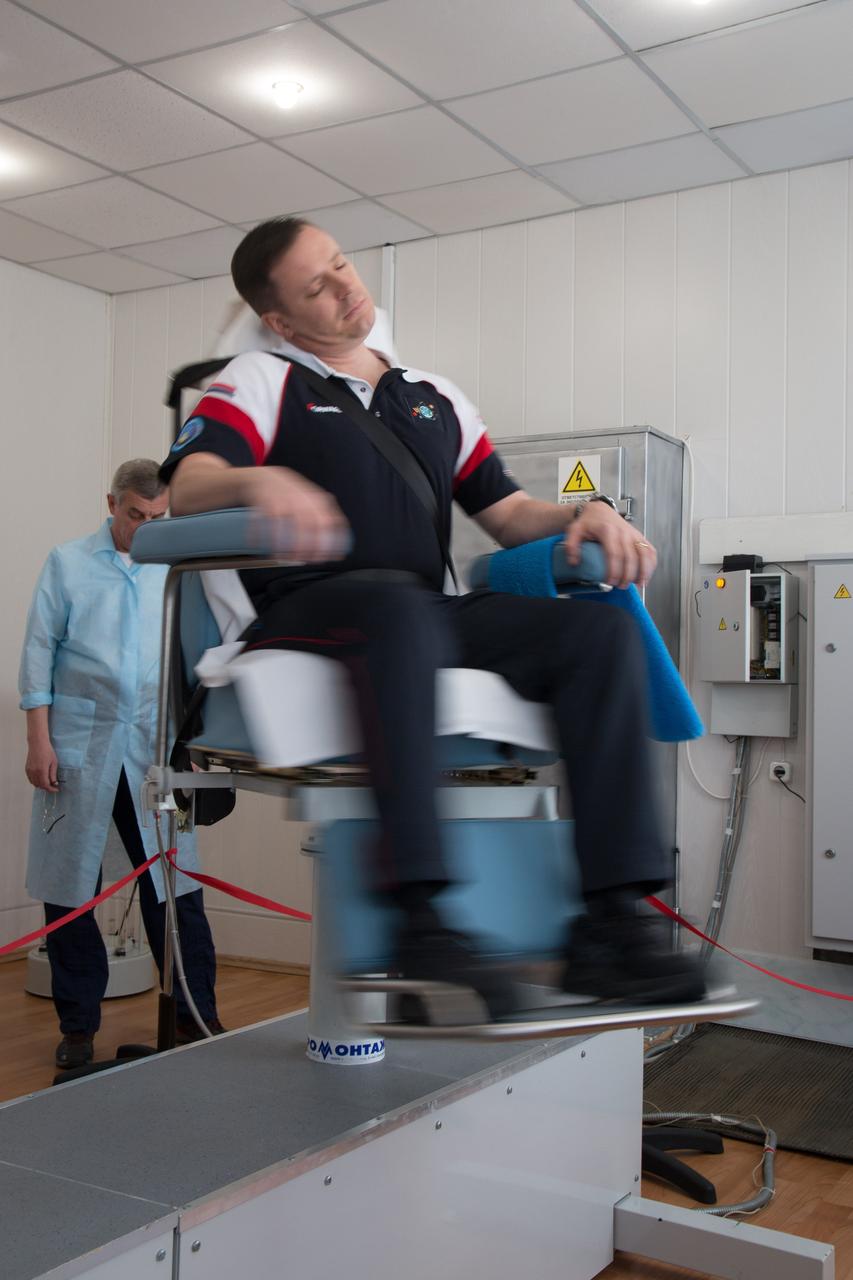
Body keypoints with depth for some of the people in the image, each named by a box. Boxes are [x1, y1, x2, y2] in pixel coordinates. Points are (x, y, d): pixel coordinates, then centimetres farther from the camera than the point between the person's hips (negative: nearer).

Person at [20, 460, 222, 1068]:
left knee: (176, 890, 1)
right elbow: (40, 651, 3)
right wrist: (38, 739, -4)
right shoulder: (68, 563, 6)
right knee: (69, 891, 5)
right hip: (78, 747, -1)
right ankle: (78, 1027, 18)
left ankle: (197, 1018, 13)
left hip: (153, 748, 1)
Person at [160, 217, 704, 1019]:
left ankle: (611, 921, -26)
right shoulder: (261, 381, 12)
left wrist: (586, 516, 0)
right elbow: (188, 485, -6)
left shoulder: (436, 400, 27)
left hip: (429, 619, 5)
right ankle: (421, 919, -42)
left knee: (602, 631, -19)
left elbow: (509, 514, 22)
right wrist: (257, 480, -30)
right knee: (401, 602, -40)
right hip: (305, 613, -4)